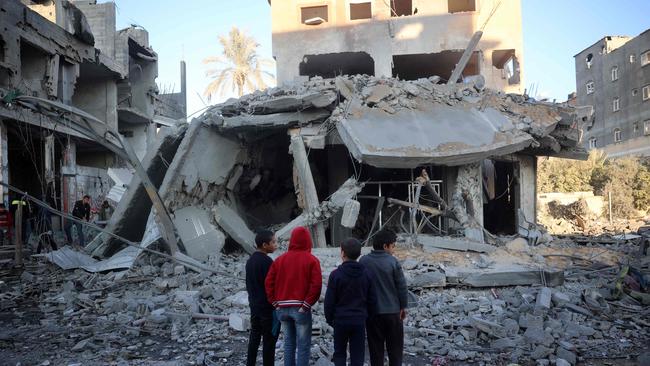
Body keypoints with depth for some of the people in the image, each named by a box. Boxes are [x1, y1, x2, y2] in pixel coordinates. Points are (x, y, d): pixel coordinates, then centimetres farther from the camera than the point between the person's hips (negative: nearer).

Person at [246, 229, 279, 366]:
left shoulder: (250, 260, 8)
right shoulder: (267, 262, -19)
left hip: (254, 306, 8)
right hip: (268, 308, -8)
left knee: (254, 337, 15)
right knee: (269, 340, 0)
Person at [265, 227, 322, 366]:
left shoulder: (280, 259, 8)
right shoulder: (312, 260, -5)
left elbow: (269, 282, 3)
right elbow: (316, 285, -16)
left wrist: (275, 302, 6)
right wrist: (306, 305, -11)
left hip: (283, 308, 4)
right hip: (301, 309, -4)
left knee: (289, 343, 16)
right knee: (303, 345, 3)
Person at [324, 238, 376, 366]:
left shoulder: (336, 274, -12)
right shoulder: (366, 274, -1)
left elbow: (329, 300, -9)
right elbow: (371, 299, 4)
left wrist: (329, 318, 5)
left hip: (340, 320, -2)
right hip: (360, 320, 2)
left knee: (339, 353, 13)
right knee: (357, 355, 9)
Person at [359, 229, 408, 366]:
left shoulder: (363, 261, -3)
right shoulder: (392, 262, -12)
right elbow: (402, 286, -8)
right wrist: (403, 306, 5)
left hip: (371, 312, 2)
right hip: (392, 311, -2)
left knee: (375, 347, 11)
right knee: (395, 347, 12)